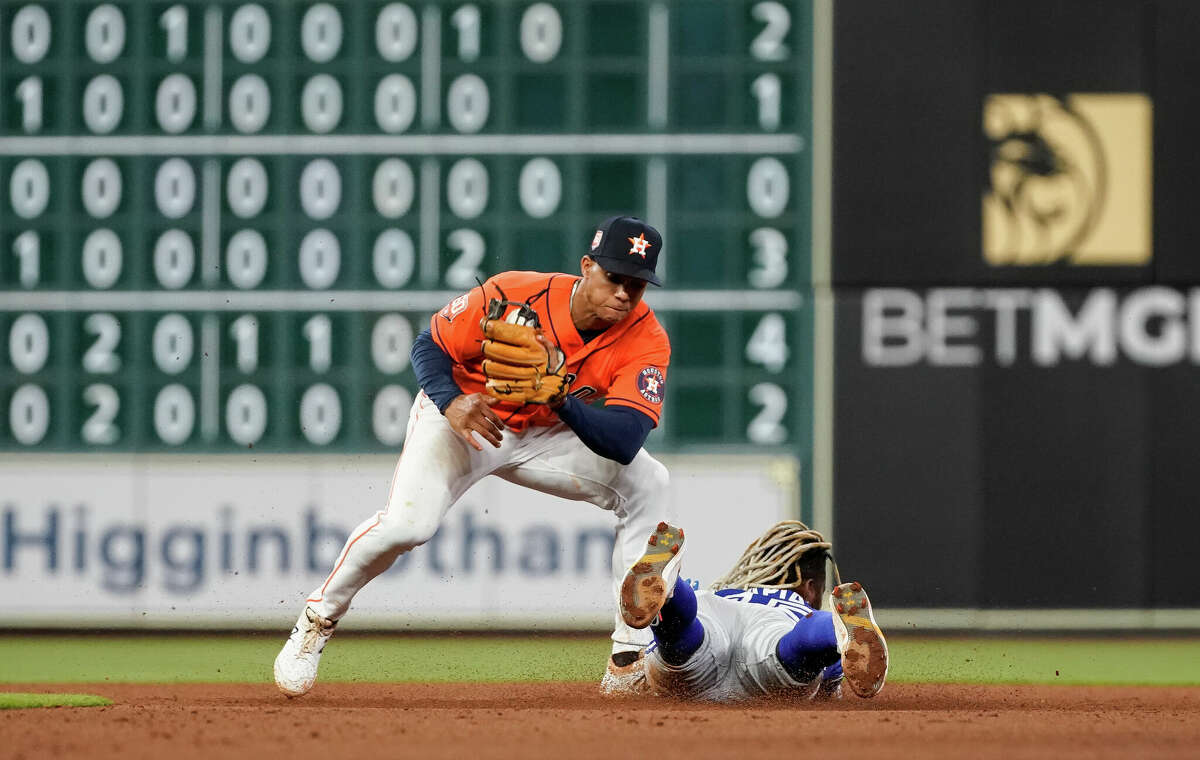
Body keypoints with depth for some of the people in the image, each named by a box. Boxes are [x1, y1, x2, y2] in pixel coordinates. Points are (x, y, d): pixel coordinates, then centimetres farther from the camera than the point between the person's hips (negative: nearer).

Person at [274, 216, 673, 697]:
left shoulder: (647, 341, -22)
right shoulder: (513, 295, -26)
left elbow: (624, 442, -33)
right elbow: (429, 345, -13)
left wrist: (559, 395, -48)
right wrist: (450, 402, -33)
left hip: (545, 435, 3)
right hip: (459, 413, -3)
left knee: (645, 482, -17)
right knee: (407, 523, -29)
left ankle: (628, 662, -15)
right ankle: (319, 617, 1)